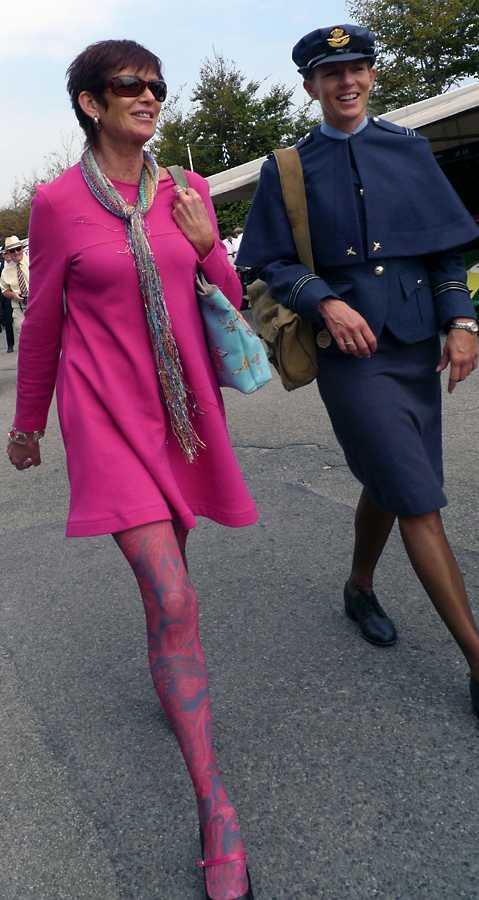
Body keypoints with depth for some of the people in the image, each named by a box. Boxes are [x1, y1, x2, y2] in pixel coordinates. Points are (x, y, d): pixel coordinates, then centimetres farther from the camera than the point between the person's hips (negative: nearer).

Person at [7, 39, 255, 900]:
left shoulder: (187, 191, 8)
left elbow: (227, 303, 13)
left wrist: (207, 246, -7)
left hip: (184, 407, 5)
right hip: (108, 413, -4)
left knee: (166, 565, 17)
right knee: (173, 602, -13)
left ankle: (175, 678, 48)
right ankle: (215, 808, 0)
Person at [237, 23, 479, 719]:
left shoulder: (409, 149, 12)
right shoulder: (286, 169, 4)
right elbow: (273, 262, 2)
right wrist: (326, 303, -15)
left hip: (416, 341, 4)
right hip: (349, 348, -4)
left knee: (387, 484, 14)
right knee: (419, 499, -7)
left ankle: (360, 589, 41)